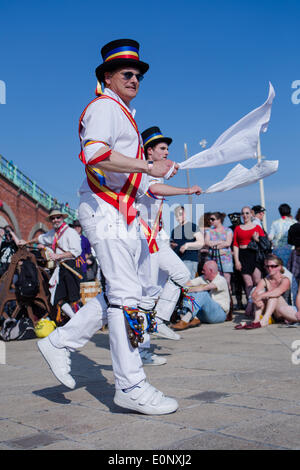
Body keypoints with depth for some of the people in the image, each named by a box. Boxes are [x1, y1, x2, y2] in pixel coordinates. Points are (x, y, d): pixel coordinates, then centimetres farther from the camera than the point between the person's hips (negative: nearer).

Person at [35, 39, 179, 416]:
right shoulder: (104, 106, -5)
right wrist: (149, 167, -25)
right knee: (125, 293, -11)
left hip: (123, 213, 10)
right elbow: (95, 154, -25)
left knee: (119, 292, 10)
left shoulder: (123, 113, 27)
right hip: (105, 210, -10)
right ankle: (130, 386, -5)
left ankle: (60, 343, 19)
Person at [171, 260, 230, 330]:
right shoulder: (203, 278, 8)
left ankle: (184, 321, -43)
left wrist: (188, 289, -33)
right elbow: (189, 283, -3)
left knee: (202, 293, -31)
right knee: (190, 294, -10)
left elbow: (204, 287, -30)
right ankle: (196, 318, -27)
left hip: (220, 314, -7)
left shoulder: (221, 280, -13)